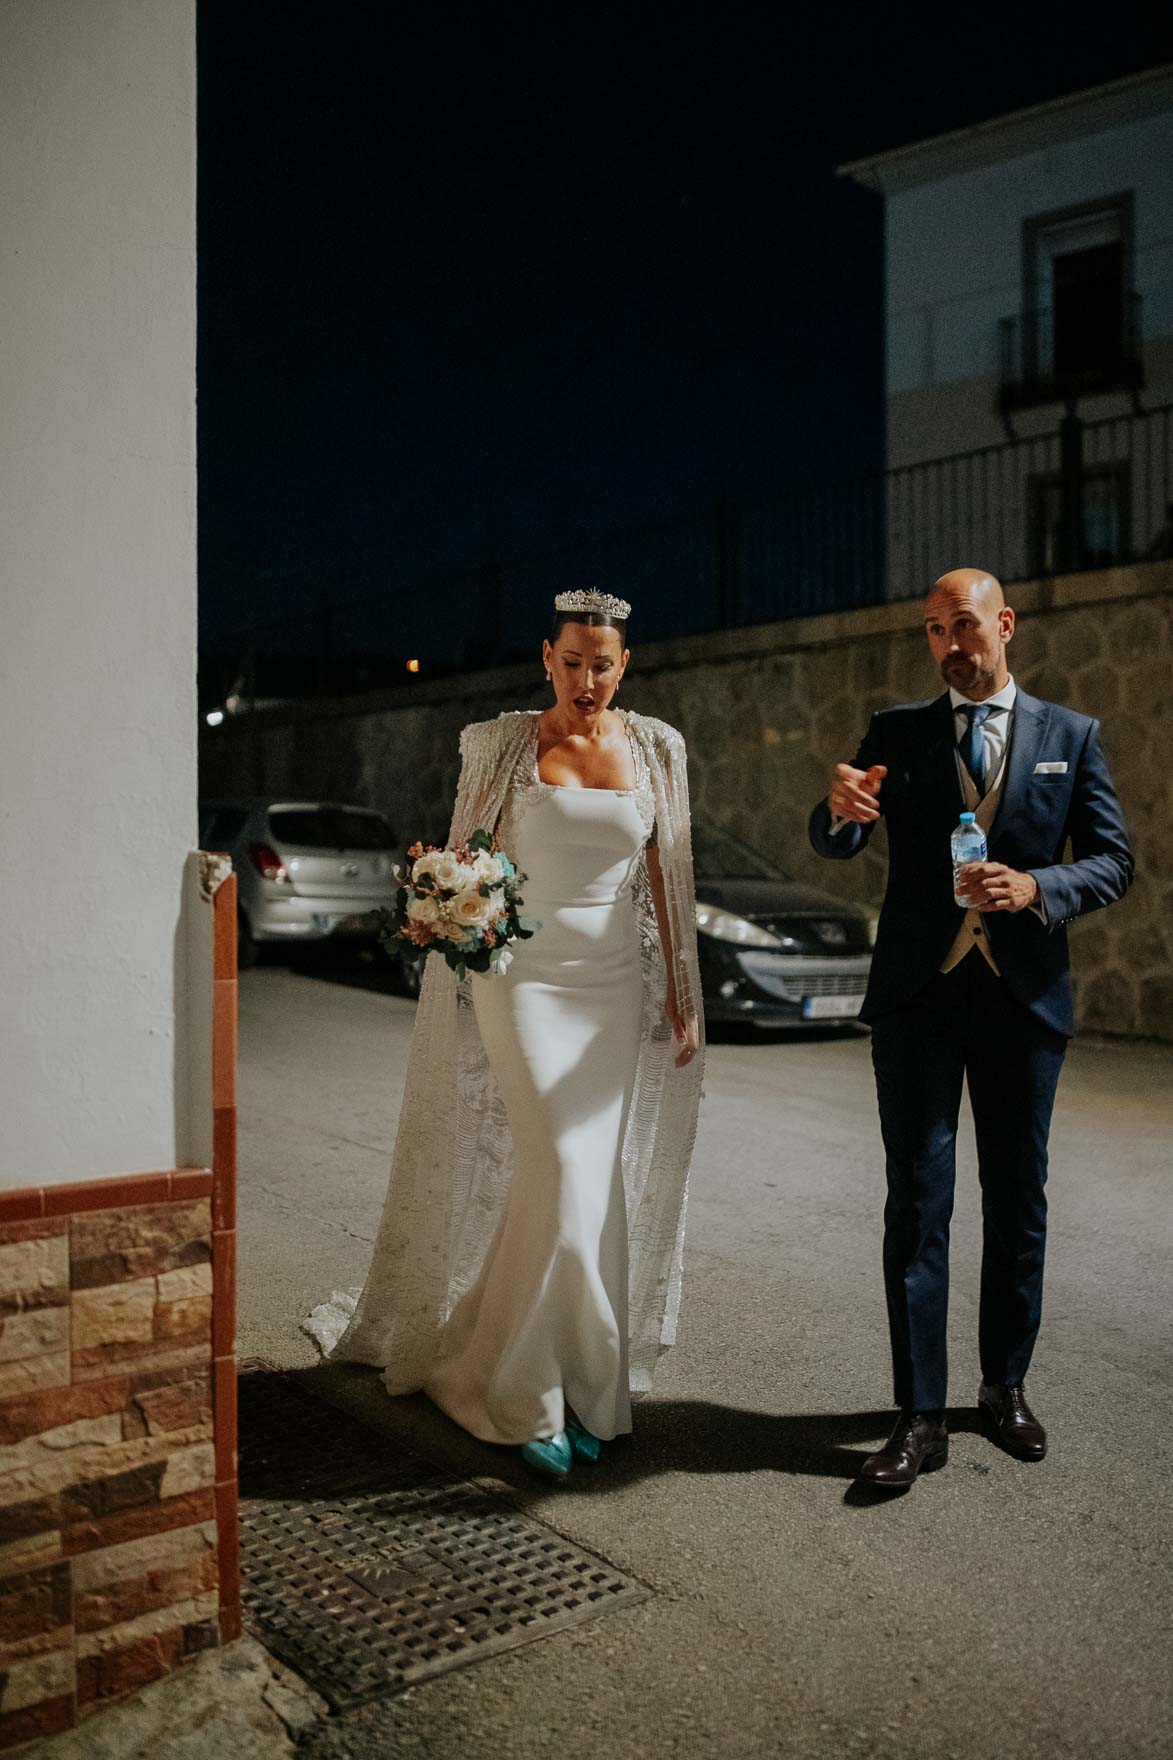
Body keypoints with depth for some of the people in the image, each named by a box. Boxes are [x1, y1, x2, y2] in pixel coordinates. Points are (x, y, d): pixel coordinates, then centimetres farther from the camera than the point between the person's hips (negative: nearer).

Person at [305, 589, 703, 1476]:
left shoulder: (655, 747, 7)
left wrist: (682, 992, 6)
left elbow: (666, 873, 9)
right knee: (565, 1180, -10)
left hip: (617, 986, 3)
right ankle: (532, 1395, 7)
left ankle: (580, 1386, 21)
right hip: (526, 978, -3)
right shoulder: (502, 743, -1)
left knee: (598, 1189, 6)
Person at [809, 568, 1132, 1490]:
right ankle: (921, 1417, 6)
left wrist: (1037, 886, -19)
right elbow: (835, 846, -6)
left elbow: (1114, 862, 1)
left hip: (1024, 997, 1)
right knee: (917, 1205, -1)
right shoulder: (896, 733, 4)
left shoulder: (1072, 736, 4)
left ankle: (1007, 1386, 31)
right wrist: (840, 808, -30)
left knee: (1018, 1200, 13)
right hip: (917, 997, -1)